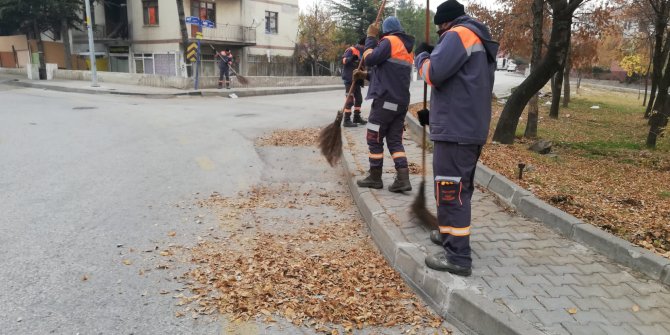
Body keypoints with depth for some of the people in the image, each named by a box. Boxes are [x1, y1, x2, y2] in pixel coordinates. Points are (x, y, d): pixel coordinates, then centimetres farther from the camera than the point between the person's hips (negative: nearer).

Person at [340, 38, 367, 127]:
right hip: (350, 80, -9)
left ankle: (357, 117, 27)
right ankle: (346, 120, -9)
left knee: (359, 98, 15)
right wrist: (352, 58, -39)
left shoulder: (360, 52, 19)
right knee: (350, 100, -11)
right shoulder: (351, 50, -9)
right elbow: (344, 60, -22)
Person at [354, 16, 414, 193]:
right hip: (401, 102, 8)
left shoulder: (389, 41, -7)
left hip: (385, 100, -8)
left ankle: (375, 178, 12)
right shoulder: (406, 48, 21)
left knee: (374, 139, 4)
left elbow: (369, 59, -14)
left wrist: (371, 37, -2)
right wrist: (365, 75, 22)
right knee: (395, 141, 8)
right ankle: (403, 179, -2)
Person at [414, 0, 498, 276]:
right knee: (457, 187, 19)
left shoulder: (458, 34, -6)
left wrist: (422, 55, 3)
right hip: (472, 127, 10)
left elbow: (434, 72, -19)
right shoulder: (481, 43, 25)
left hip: (456, 129, -10)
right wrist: (435, 114, 25)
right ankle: (449, 233, 33)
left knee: (451, 190, -9)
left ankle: (458, 257, -6)